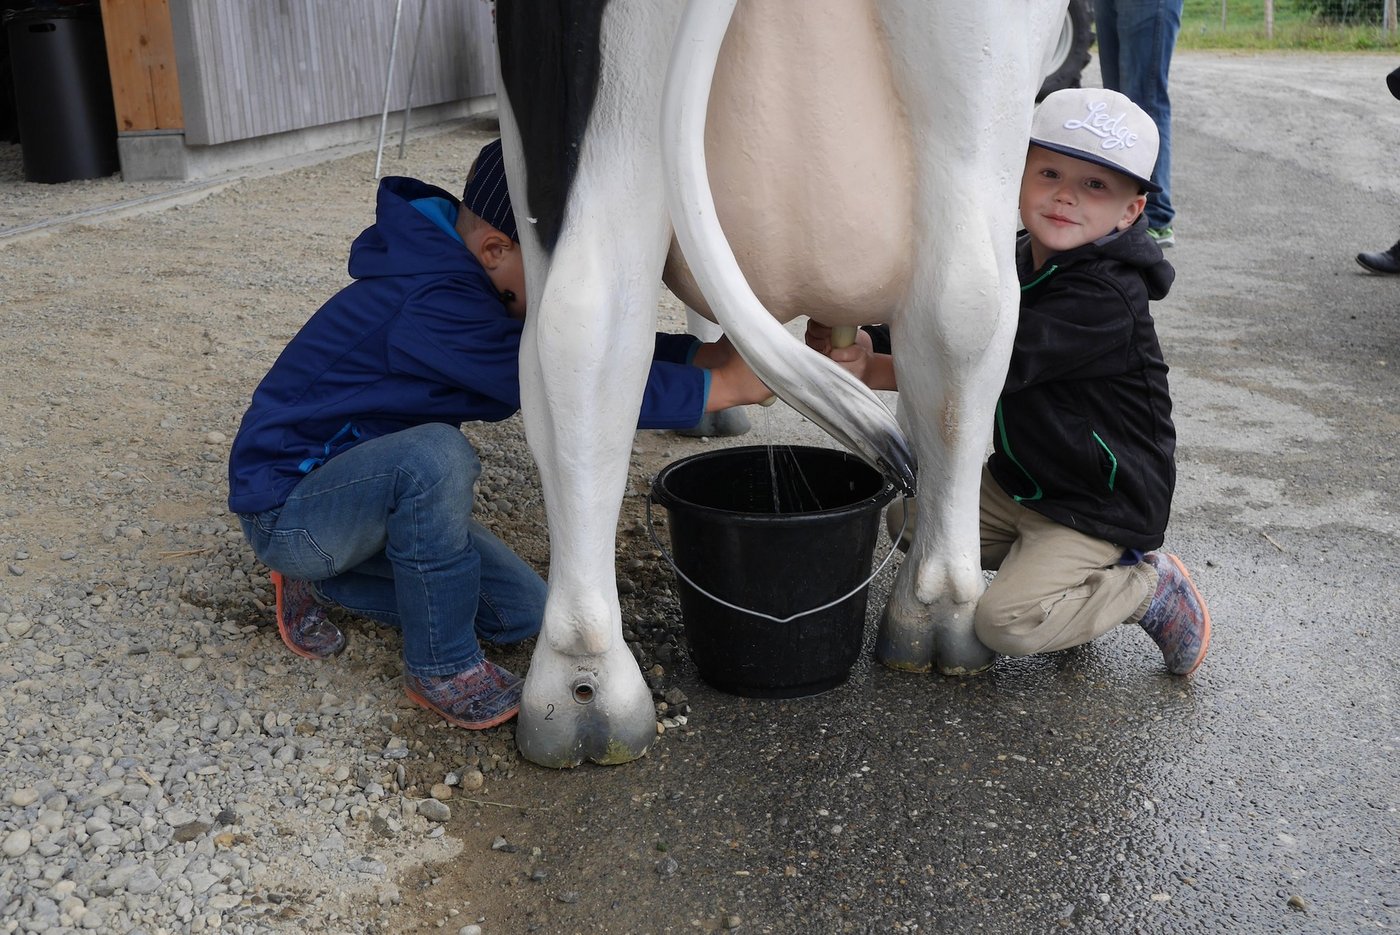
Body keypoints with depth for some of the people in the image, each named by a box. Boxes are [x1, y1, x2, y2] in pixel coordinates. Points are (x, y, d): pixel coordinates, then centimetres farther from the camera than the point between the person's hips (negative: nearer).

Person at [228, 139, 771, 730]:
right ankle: (441, 668, -16)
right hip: (284, 507, -9)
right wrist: (726, 384, -29)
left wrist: (706, 352, -12)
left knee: (521, 614, 3)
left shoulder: (467, 278, -2)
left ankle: (318, 579, 17)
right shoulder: (435, 304, -31)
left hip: (361, 488, 9)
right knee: (434, 455, -38)